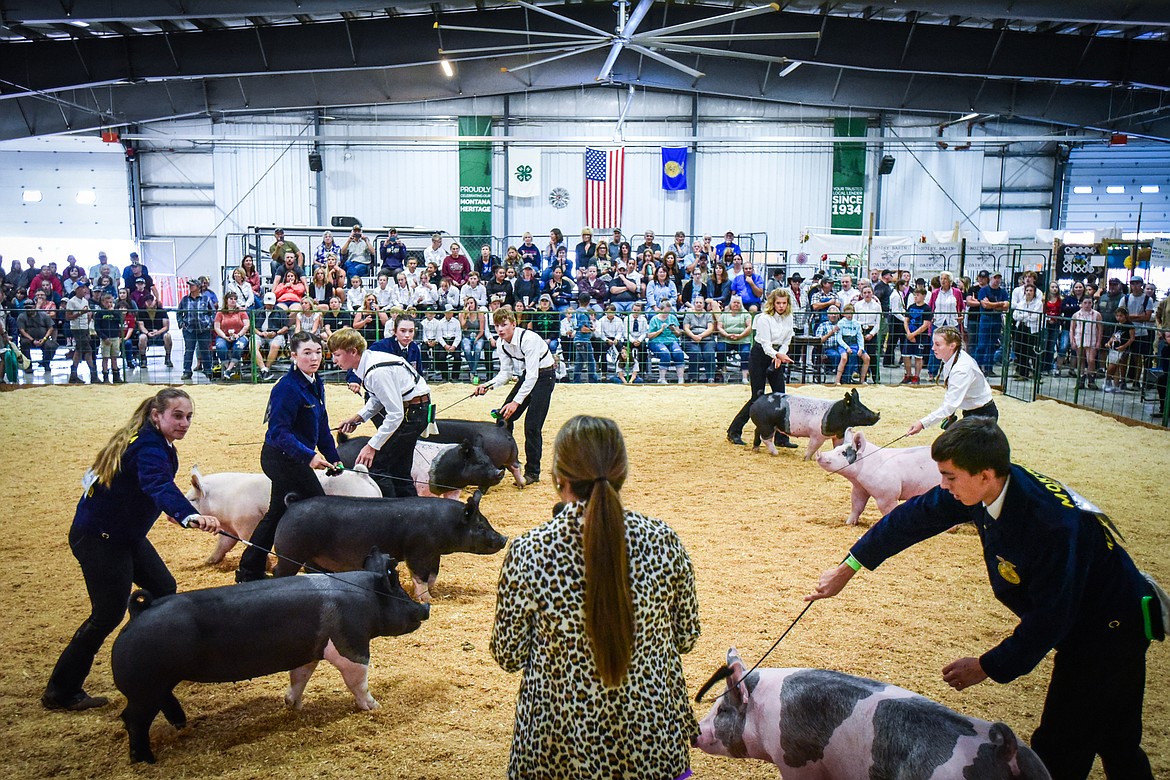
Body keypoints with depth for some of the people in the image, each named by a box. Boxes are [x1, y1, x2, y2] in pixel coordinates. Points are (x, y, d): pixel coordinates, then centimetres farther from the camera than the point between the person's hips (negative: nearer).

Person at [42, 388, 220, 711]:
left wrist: (172, 511, 35)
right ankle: (60, 692, 6)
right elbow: (160, 485, -46)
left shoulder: (155, 442, 4)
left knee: (163, 589, 14)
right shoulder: (148, 447, -26)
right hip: (98, 537, -10)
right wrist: (191, 516, -63)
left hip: (124, 534, 10)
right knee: (109, 613, -7)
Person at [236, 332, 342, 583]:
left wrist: (333, 457, 10)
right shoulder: (287, 388, -21)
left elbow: (322, 427, 14)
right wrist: (309, 456, -32)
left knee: (278, 514, 18)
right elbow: (279, 432, -26)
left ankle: (249, 572, 29)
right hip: (283, 458, -10)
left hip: (289, 460, 10)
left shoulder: (315, 384, 7)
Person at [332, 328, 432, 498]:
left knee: (375, 464, -10)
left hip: (413, 412, -10)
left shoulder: (377, 372, -27)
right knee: (399, 469, 15)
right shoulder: (367, 360, 1)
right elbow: (378, 398, 16)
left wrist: (372, 446, -23)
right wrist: (359, 417, 2)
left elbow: (395, 414, -26)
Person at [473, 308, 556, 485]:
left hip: (544, 375, -8)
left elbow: (533, 375, -28)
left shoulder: (528, 339, -28)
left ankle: (532, 472, 0)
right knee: (504, 416, 2)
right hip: (527, 375, 8)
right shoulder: (501, 342, -5)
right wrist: (489, 385, -15)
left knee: (532, 424, -13)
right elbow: (506, 372, 3)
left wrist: (516, 401, -29)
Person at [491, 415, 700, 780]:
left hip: (561, 749, -1)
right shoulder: (663, 541, -14)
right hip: (652, 743, 2)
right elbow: (686, 637, 0)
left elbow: (509, 655, -7)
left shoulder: (529, 554, -20)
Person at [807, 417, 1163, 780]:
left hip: (1109, 630, -8)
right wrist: (848, 568, 1)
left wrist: (988, 667, -19)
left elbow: (1050, 618, -29)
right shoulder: (990, 487, -14)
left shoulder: (1054, 525, -36)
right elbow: (914, 517, -4)